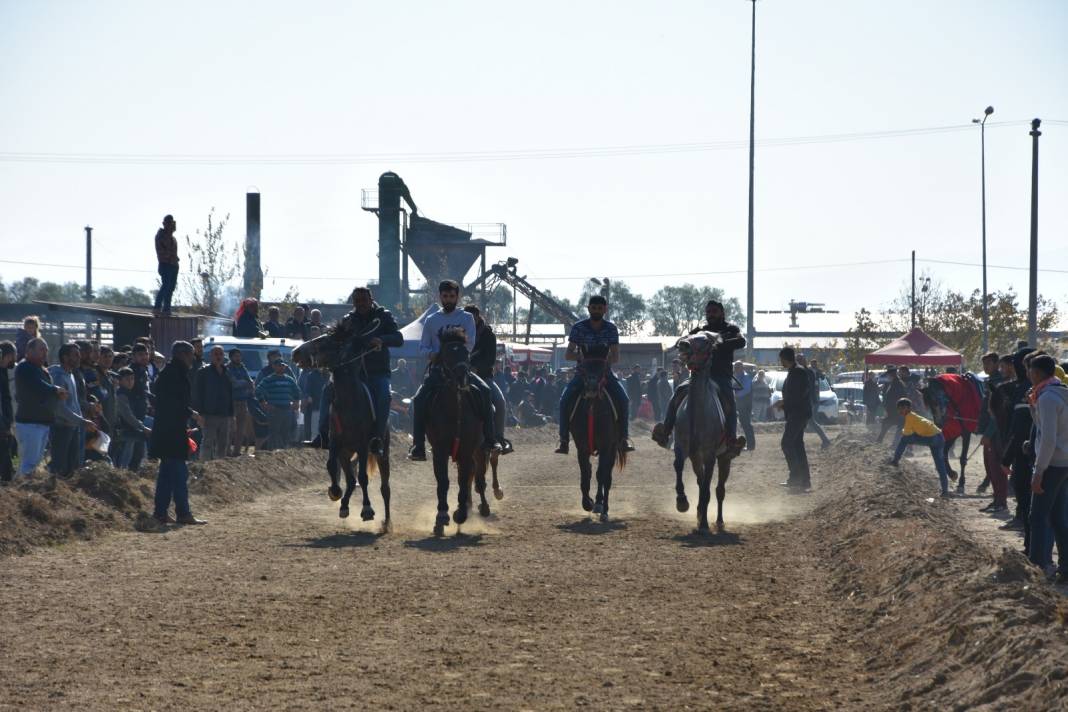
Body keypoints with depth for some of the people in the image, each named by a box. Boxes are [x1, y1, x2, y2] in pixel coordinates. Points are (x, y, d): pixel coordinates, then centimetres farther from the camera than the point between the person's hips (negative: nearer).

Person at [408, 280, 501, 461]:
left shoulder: (466, 318, 10)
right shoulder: (431, 320, 15)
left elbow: (470, 344, -2)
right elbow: (423, 347, 11)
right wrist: (432, 354, -12)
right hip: (438, 369, 1)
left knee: (484, 391, -25)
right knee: (419, 399, -22)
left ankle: (490, 440, -18)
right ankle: (418, 446, -19)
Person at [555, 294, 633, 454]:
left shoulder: (611, 328, 0)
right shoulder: (578, 327, -3)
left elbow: (616, 356, -4)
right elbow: (568, 354, -4)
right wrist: (580, 356, -24)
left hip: (605, 372, 1)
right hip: (582, 372, -1)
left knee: (623, 399, -22)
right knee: (565, 400, -23)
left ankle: (624, 437, -11)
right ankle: (564, 440, -15)